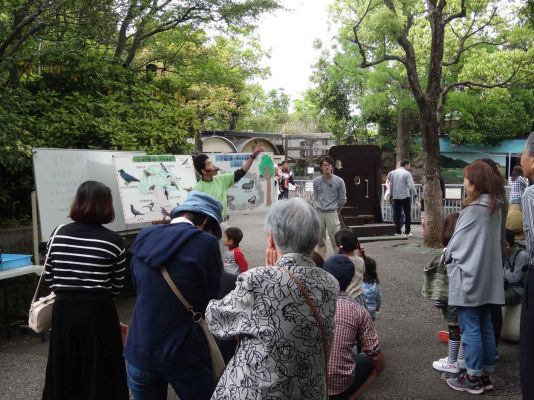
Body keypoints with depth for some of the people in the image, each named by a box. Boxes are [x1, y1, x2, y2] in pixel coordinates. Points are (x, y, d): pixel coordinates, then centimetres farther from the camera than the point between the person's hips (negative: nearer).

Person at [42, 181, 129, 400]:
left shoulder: (58, 234, -1)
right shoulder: (114, 241, -9)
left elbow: (49, 276, 6)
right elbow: (116, 287, -2)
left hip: (63, 310, 3)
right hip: (98, 312, -3)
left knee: (64, 372, 17)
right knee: (100, 373, 11)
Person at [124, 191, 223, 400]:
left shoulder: (144, 237, 3)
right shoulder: (205, 243, -14)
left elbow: (139, 289, 10)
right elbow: (211, 298, -6)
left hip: (140, 351, 5)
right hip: (183, 355, -5)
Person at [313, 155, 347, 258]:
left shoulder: (339, 181, -5)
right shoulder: (316, 181, 2)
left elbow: (342, 199, 3)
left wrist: (334, 208, 9)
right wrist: (319, 206, 11)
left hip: (332, 214, -3)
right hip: (319, 213, 3)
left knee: (336, 240, -4)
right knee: (320, 240, 10)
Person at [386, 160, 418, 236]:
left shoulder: (393, 172, 7)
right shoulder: (407, 173, -8)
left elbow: (391, 185, 11)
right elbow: (411, 185, -13)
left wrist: (392, 195, 19)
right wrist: (415, 194, -2)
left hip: (395, 196, 4)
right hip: (405, 196, -4)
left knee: (396, 214, 7)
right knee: (407, 214, 6)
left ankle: (398, 231, 7)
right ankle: (407, 232, 7)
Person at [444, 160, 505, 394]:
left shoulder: (473, 209, -18)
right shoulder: (494, 208, 8)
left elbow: (458, 242, -12)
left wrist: (448, 257, 7)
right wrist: (453, 254, 17)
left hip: (469, 275, -8)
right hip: (488, 276, 8)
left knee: (471, 329, 1)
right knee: (485, 327, 14)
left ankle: (473, 378, 11)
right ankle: (486, 375, 24)